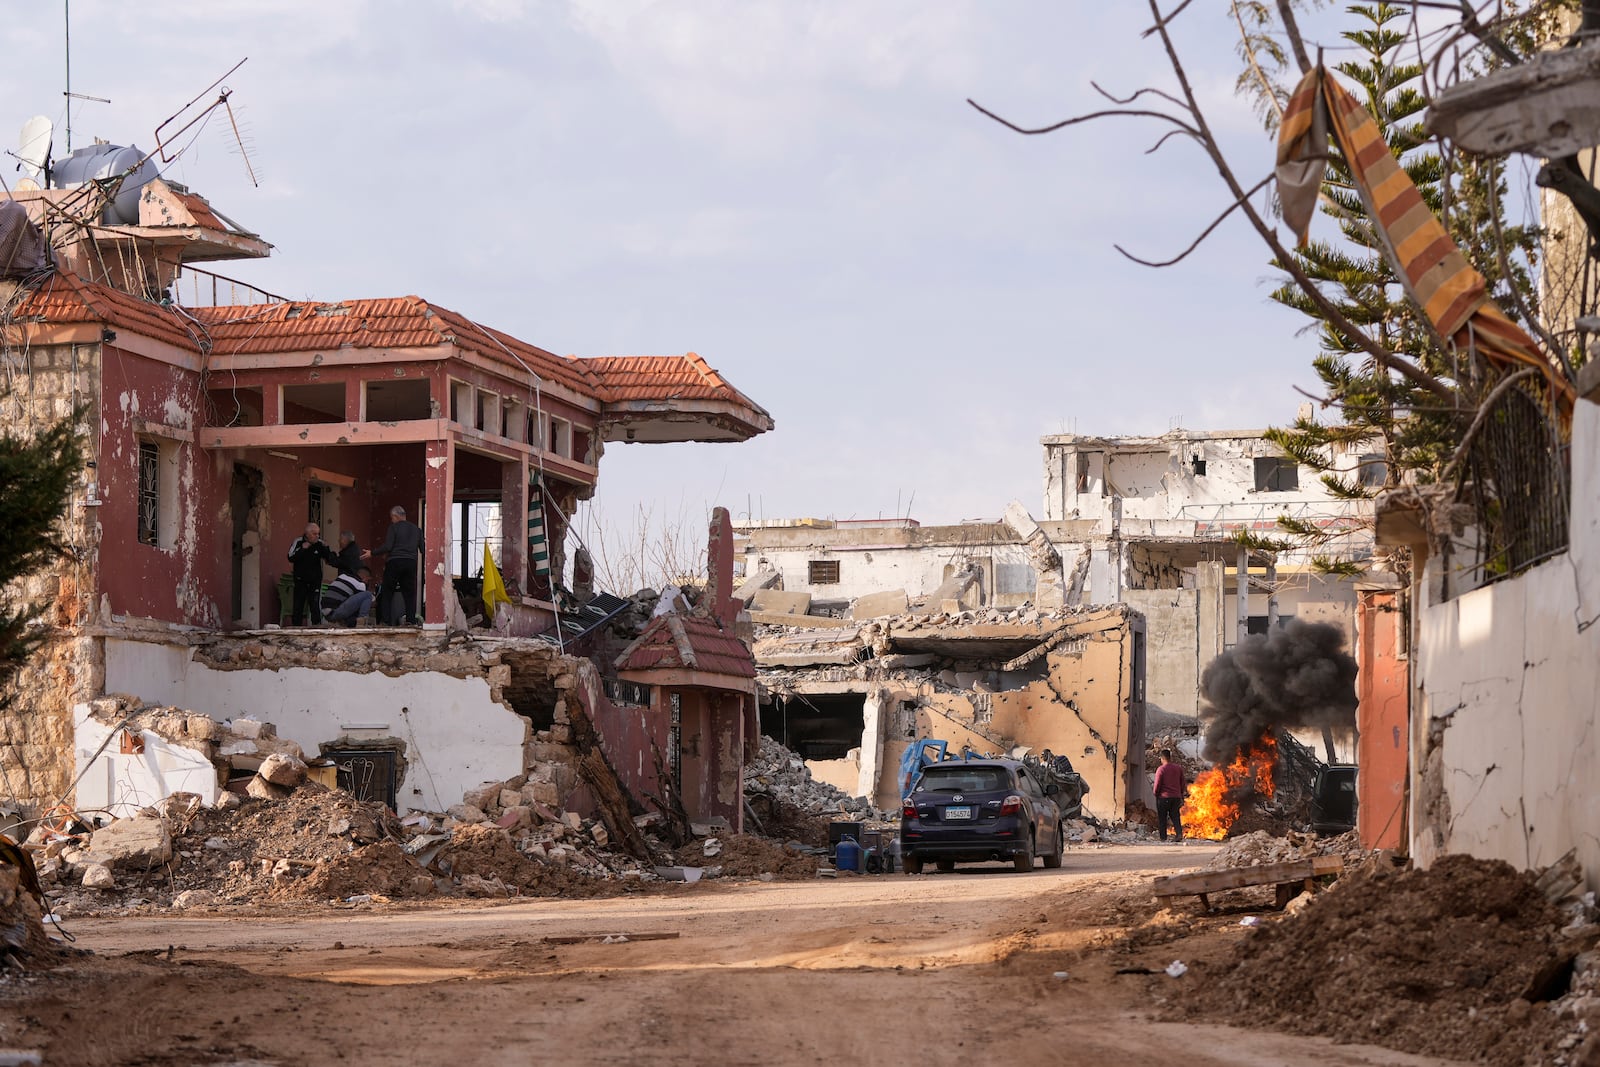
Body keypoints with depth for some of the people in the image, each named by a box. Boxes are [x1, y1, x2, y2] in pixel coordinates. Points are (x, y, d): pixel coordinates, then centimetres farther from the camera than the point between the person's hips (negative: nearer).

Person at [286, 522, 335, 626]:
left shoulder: (320, 544, -3)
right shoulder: (298, 542, -5)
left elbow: (330, 559, -2)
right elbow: (291, 558, -13)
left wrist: (326, 548, -18)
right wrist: (302, 549, -23)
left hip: (315, 581, -1)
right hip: (300, 580, 1)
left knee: (316, 605, -13)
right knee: (298, 606, 7)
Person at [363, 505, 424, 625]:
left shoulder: (394, 527, -3)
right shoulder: (416, 529, 12)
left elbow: (387, 547, -11)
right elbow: (422, 549, 11)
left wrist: (372, 553, -2)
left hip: (395, 562, -4)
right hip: (411, 562, 4)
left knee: (386, 592, 5)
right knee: (410, 592, 8)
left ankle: (385, 619, -1)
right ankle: (411, 619, -2)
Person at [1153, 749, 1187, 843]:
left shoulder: (1161, 769, -10)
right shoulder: (1178, 768, 6)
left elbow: (1157, 785, -11)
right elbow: (1182, 784, 11)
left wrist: (1156, 794, 7)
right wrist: (1181, 796, 20)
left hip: (1163, 797, -4)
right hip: (1176, 797, 4)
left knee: (1162, 819, 6)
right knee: (1175, 817, 7)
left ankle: (1163, 838, 5)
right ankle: (1179, 833, -13)